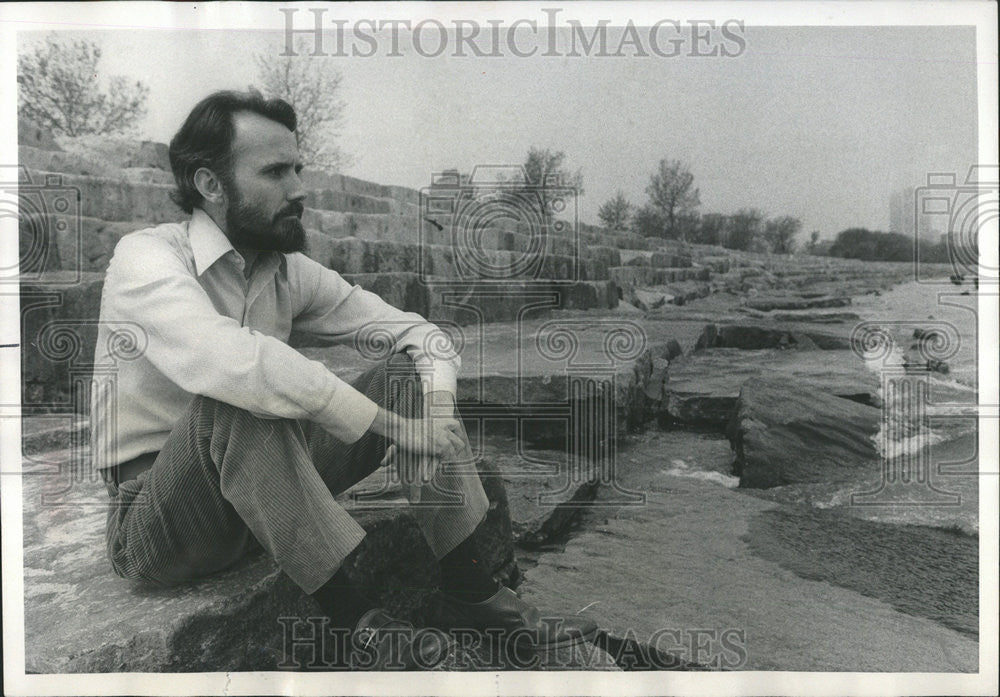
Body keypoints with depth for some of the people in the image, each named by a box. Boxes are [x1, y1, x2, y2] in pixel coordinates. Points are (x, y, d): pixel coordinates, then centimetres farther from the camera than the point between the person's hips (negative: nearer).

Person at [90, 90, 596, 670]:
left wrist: (435, 408, -19)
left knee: (409, 376, -9)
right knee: (236, 404, -36)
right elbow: (226, 359, -37)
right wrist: (390, 426, -36)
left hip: (266, 494, 6)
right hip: (151, 520, -5)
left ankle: (471, 590, -13)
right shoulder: (148, 257, -16)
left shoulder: (291, 272, 2)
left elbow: (416, 331, 2)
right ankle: (360, 618, -30)